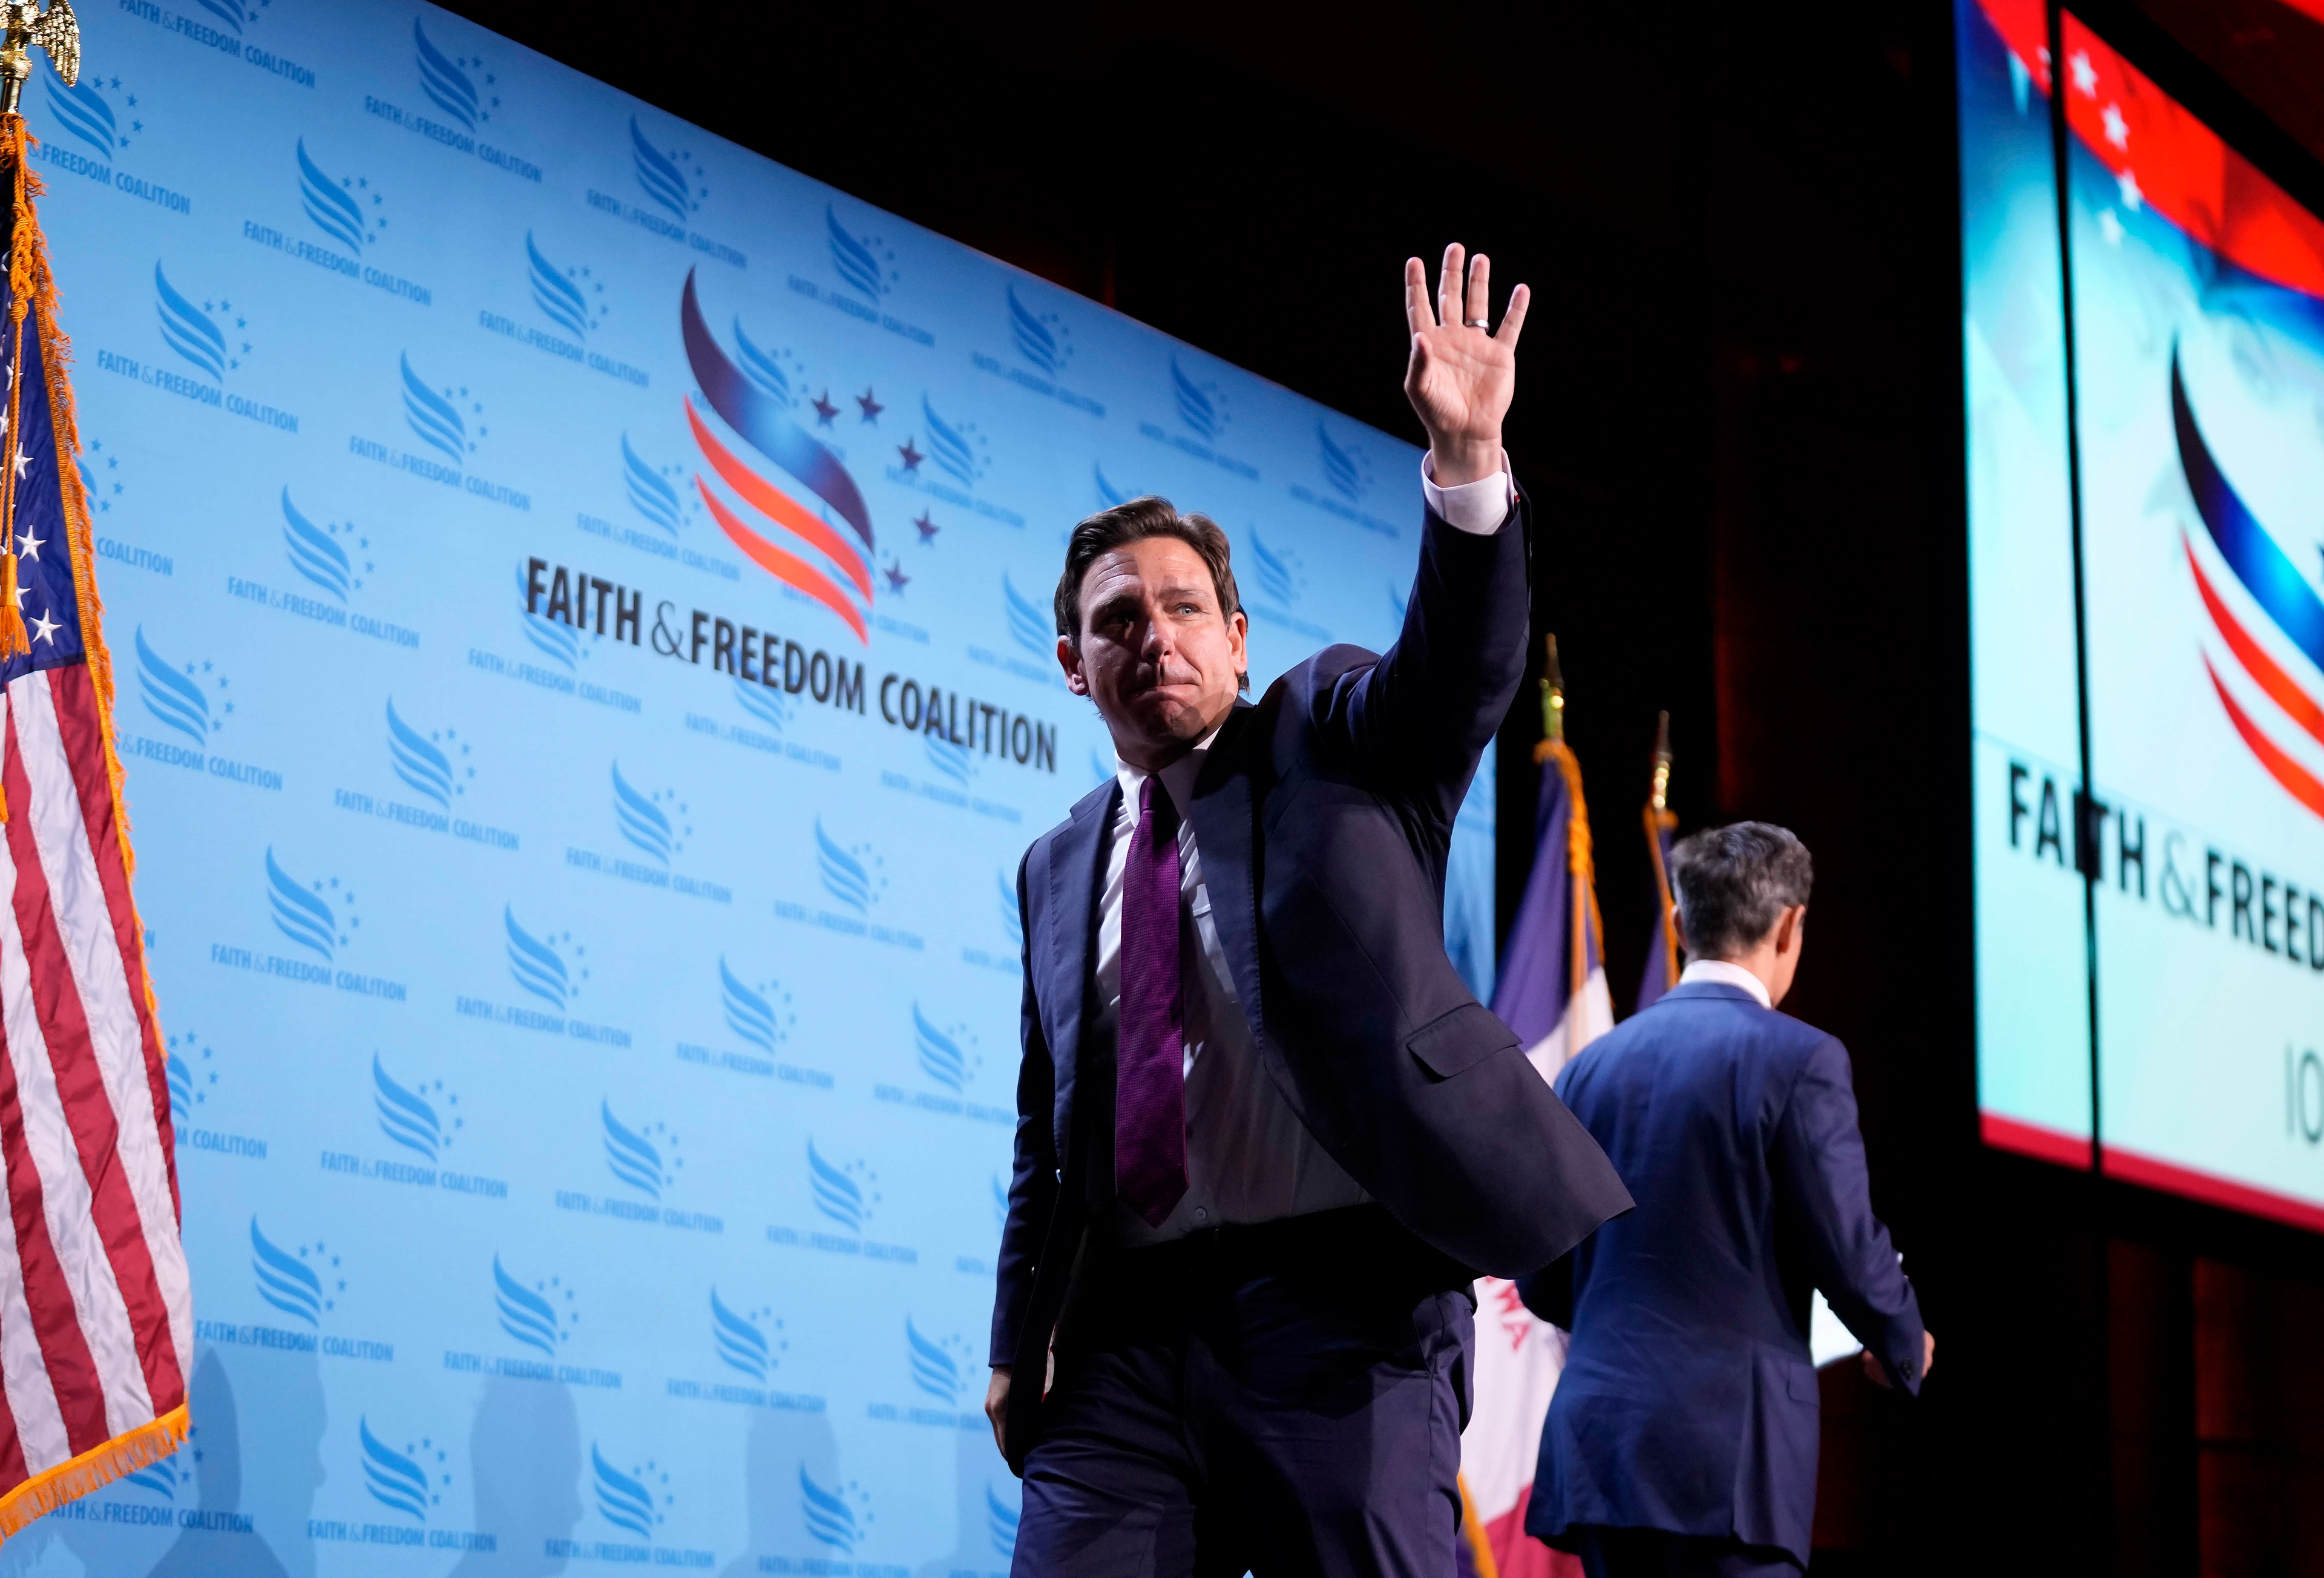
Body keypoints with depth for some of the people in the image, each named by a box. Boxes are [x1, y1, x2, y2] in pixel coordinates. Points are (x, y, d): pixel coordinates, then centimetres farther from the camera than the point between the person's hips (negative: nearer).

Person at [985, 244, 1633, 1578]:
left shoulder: (1336, 741, 10)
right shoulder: (1059, 867, 21)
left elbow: (1463, 665, -11)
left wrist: (1467, 455, -27)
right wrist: (1018, 1344, 12)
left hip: (1334, 1308, -4)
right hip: (1124, 1332, 4)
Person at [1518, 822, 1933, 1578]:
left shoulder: (1593, 1064, 10)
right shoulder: (1798, 1060, -7)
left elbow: (1541, 1280, 13)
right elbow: (1851, 1253, -7)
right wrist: (1905, 1347, 14)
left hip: (1596, 1438, 6)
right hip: (1728, 1456, -6)